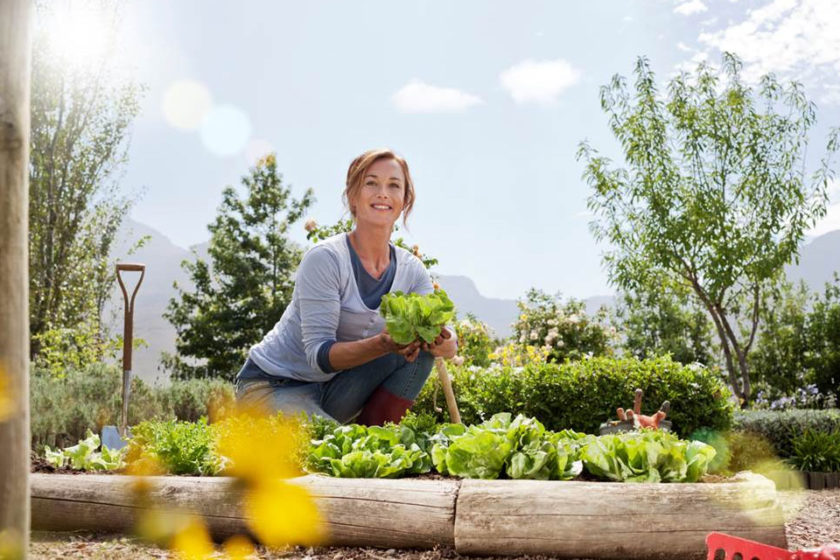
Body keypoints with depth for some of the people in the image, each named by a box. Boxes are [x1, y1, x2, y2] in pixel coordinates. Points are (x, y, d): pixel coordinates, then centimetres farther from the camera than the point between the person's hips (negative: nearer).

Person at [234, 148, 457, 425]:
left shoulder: (411, 270, -2)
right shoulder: (325, 259, -20)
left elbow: (447, 339, -10)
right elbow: (319, 354, -25)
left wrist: (444, 344, -35)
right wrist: (382, 345, -41)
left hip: (334, 392, 6)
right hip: (271, 386, -6)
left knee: (420, 342, -12)